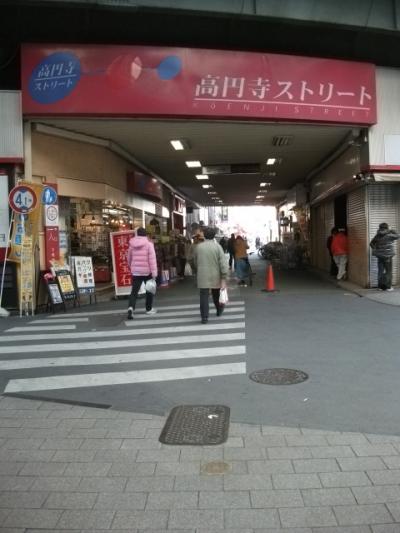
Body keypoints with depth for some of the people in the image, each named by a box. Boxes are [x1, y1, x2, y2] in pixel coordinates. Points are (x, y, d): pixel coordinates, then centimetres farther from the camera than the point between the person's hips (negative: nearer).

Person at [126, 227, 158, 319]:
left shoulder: (132, 244, 5)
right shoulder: (149, 244, -7)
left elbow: (129, 258, 16)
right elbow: (152, 259, -14)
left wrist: (132, 268, 34)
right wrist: (154, 273, -15)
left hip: (135, 271, 3)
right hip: (147, 271, -2)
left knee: (134, 291, 2)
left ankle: (131, 308, -21)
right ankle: (149, 309, 25)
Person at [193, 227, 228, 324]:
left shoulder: (198, 246, 0)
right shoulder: (217, 246, -6)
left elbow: (195, 262, 12)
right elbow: (223, 263, -11)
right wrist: (223, 278, -10)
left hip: (202, 276, 0)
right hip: (215, 276, 0)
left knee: (204, 296, 1)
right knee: (216, 295, 20)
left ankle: (204, 317, -5)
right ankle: (219, 310, 40)